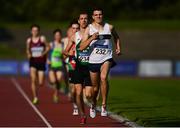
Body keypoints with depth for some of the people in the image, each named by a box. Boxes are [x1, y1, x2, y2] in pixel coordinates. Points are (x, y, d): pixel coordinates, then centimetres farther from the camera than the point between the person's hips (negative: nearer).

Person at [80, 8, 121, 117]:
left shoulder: (109, 27, 2)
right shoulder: (89, 29, -2)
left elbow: (116, 38, 24)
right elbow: (82, 47, -10)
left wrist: (118, 48, 8)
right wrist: (91, 38, -23)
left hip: (106, 58, -1)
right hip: (94, 60, 1)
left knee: (103, 77, -29)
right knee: (95, 86, 10)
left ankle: (104, 105, -20)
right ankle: (94, 105, 40)